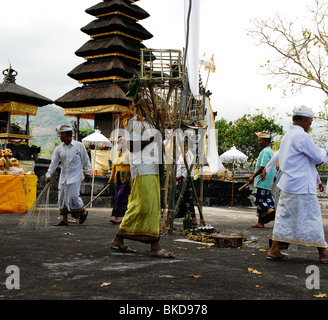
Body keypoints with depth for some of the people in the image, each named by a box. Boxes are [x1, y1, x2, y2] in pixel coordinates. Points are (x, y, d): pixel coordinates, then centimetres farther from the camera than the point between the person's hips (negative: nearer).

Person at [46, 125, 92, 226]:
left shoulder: (79, 146, -3)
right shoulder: (59, 148, 5)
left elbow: (86, 160, 3)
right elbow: (54, 162, 3)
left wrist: (88, 172, 3)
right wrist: (49, 174, -5)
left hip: (75, 176, -5)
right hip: (63, 176, 5)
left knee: (73, 196, -13)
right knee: (62, 198, 3)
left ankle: (83, 211, 12)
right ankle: (64, 220, 11)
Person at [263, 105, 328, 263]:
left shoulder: (287, 136, 13)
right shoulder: (302, 136, -15)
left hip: (287, 184, 8)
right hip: (302, 186, -8)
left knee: (284, 217, 9)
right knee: (312, 218, 1)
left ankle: (274, 250, 9)